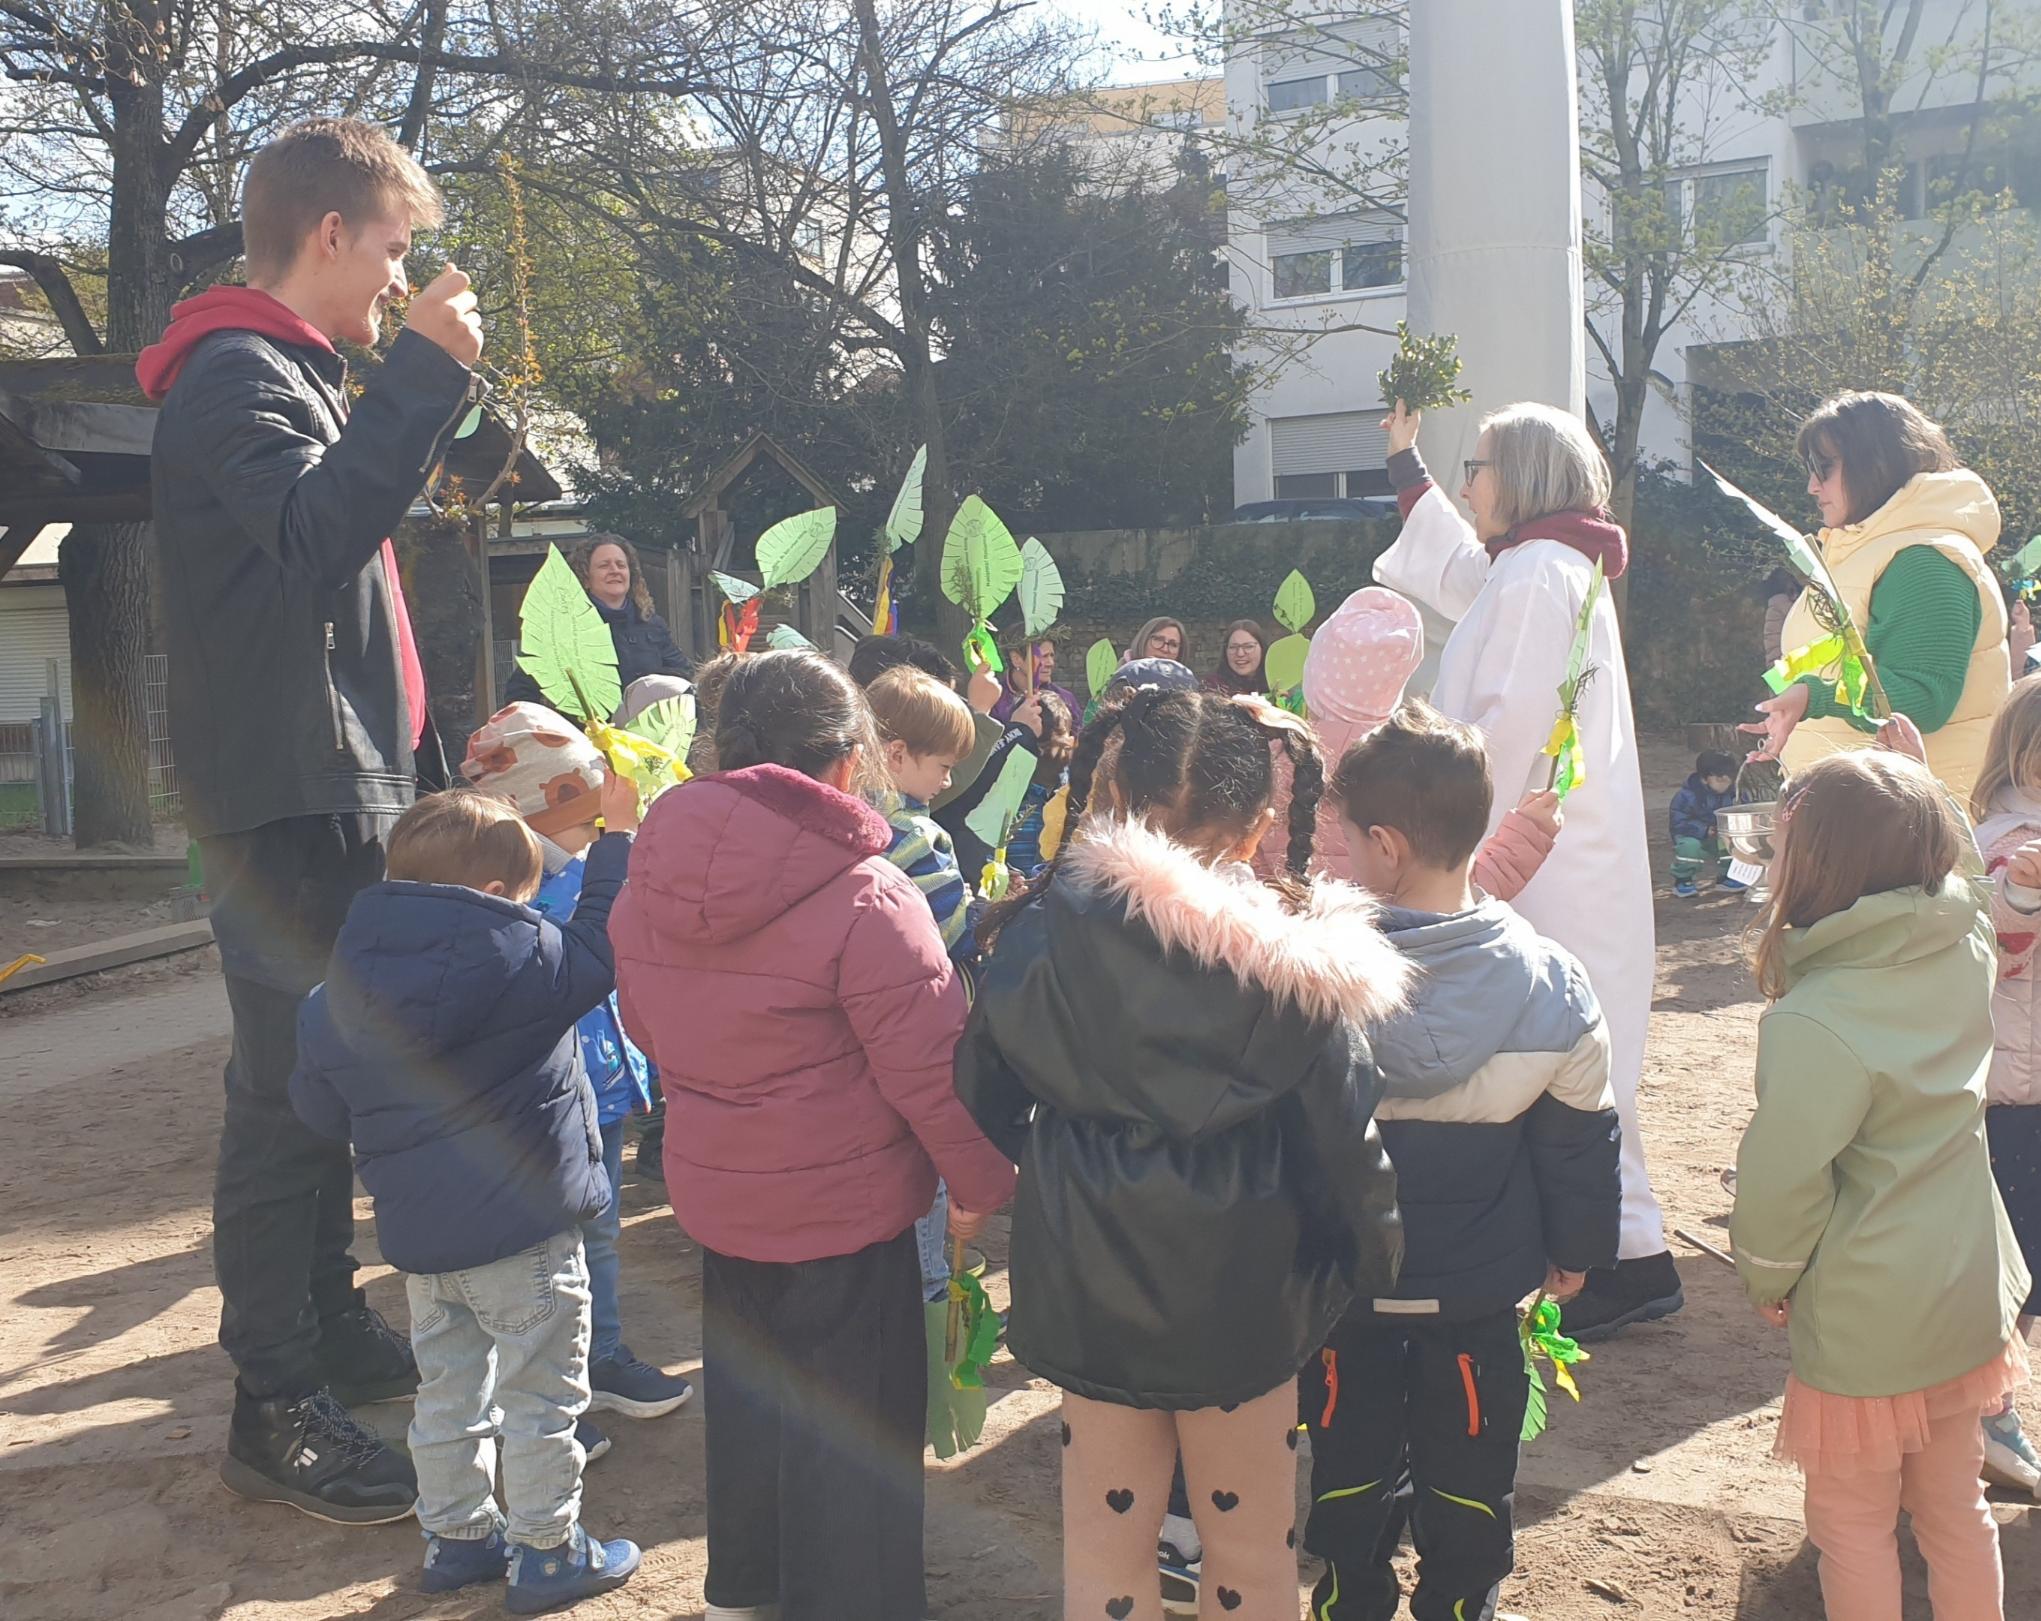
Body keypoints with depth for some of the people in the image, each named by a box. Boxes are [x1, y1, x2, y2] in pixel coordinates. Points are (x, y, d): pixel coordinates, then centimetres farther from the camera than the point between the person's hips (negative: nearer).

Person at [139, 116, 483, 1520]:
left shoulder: (294, 376, 19)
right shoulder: (235, 374, -13)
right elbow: (319, 531, -32)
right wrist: (428, 368, -26)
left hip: (345, 793, 10)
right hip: (287, 806, -10)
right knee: (290, 1098, -5)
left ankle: (332, 1325, 31)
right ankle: (279, 1407, 4)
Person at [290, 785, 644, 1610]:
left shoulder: (338, 988, 2)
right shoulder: (515, 957, -18)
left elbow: (318, 1109, 10)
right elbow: (597, 947, -6)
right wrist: (619, 836, 1)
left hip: (414, 1230, 6)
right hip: (521, 1231, -6)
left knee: (449, 1388, 21)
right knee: (540, 1397, 8)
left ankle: (457, 1536, 35)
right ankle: (547, 1554, 19)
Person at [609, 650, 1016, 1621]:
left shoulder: (651, 879, -3)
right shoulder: (865, 896, -24)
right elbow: (931, 1068, -20)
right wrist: (983, 1180, -5)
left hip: (714, 1197, 7)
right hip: (846, 1212, -7)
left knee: (746, 1397, 25)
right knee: (852, 1430, 10)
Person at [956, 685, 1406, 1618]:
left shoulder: (1037, 936, -11)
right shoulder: (1290, 964, -17)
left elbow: (984, 1100, 1)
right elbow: (1343, 1138, -10)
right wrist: (1373, 1265, 7)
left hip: (1087, 1291, 2)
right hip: (1239, 1296, -1)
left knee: (1102, 1546, 19)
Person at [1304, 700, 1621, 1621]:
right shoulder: (1550, 984, -16)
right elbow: (1581, 1139, -4)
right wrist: (1574, 1252, 12)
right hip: (1480, 1287, 1)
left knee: (1349, 1471, 21)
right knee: (1465, 1477, 20)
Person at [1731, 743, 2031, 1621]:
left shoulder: (1814, 1022, -28)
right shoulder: (1966, 954, -9)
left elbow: (1784, 1180, -19)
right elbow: (1945, 872, 17)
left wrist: (1767, 1278, -2)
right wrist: (1912, 795, 5)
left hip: (1862, 1319, -7)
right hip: (1968, 1294, 7)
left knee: (1853, 1523, 13)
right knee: (1954, 1507, 22)